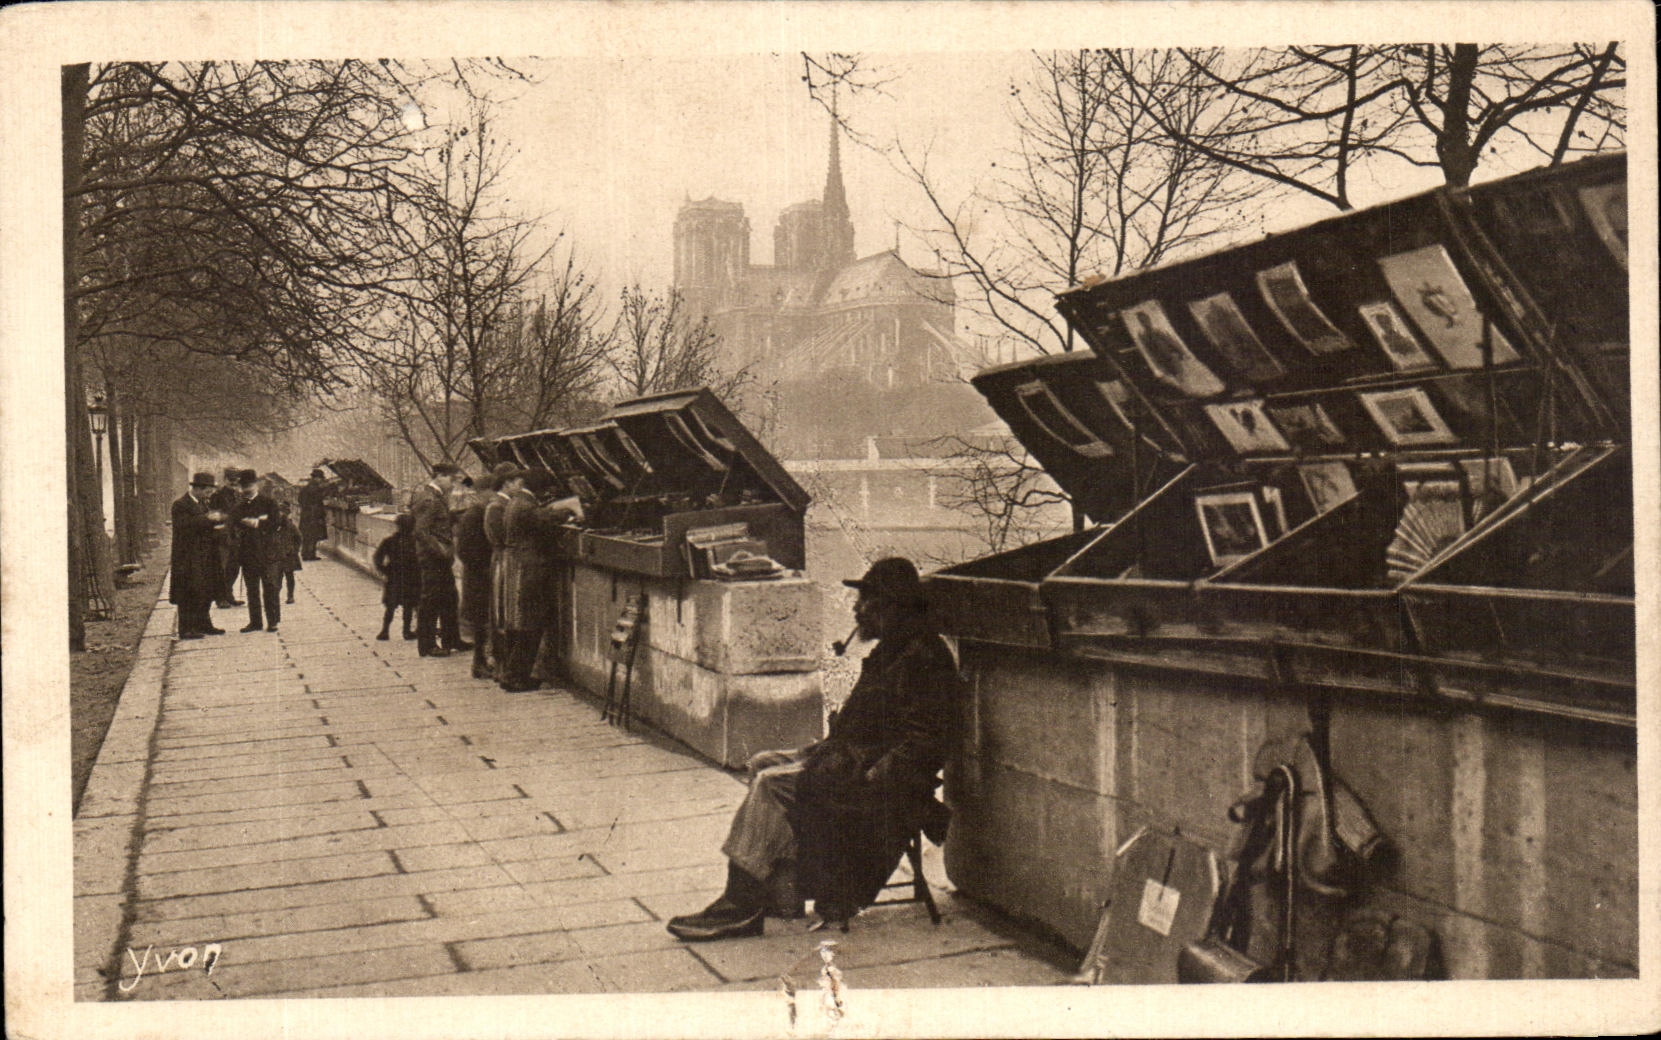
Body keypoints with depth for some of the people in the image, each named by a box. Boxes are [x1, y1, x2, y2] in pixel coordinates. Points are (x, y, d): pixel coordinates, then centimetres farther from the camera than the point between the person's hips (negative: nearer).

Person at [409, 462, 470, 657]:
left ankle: (451, 640, 26)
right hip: (432, 558, -10)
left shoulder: (438, 496, 14)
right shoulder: (428, 499, -17)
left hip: (441, 558, 10)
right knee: (430, 601, -3)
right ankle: (426, 645, 5)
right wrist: (439, 550, -21)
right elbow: (421, 532, -23)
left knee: (449, 599, 16)